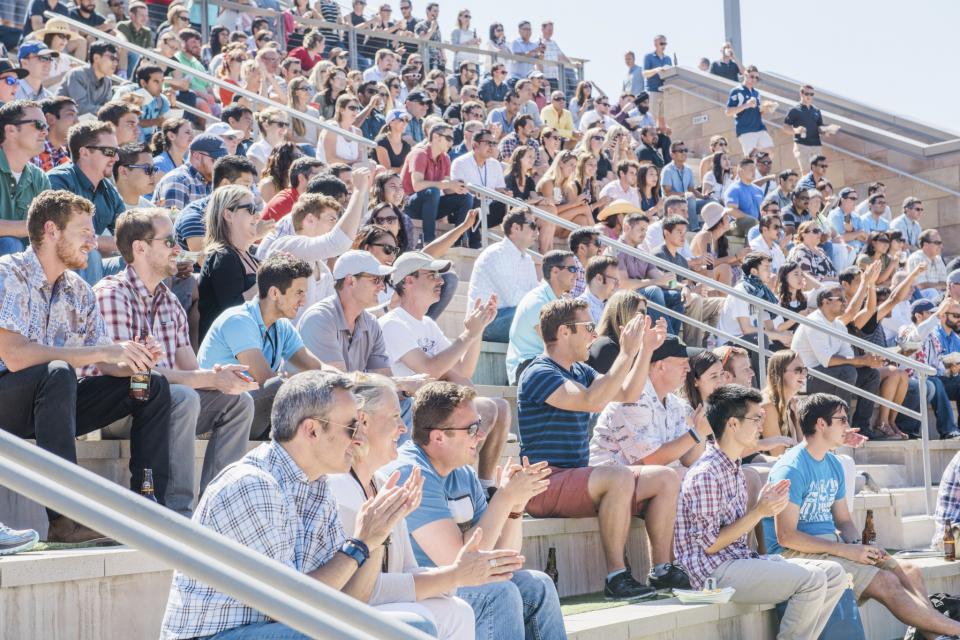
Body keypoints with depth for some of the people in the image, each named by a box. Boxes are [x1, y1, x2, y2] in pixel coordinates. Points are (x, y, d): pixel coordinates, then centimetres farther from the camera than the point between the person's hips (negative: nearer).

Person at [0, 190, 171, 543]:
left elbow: (107, 365, 7)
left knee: (153, 385, -2)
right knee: (58, 373, -37)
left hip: (52, 402, 8)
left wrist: (133, 361, -18)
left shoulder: (79, 291, 10)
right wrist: (102, 351, -27)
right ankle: (64, 518, -39)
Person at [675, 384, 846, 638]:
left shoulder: (734, 468, 15)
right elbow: (710, 544, -17)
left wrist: (763, 506, 1)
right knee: (812, 580, -23)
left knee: (834, 574, 2)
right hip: (715, 572, -10)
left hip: (740, 559, 10)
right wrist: (758, 512, -16)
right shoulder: (706, 474, -16)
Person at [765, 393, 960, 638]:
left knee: (908, 571, -7)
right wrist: (845, 550, -20)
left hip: (831, 543, 9)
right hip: (797, 552, -9)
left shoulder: (833, 464, 14)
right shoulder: (790, 470, -15)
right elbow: (786, 536, -19)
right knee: (886, 581, -22)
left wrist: (857, 545, -5)